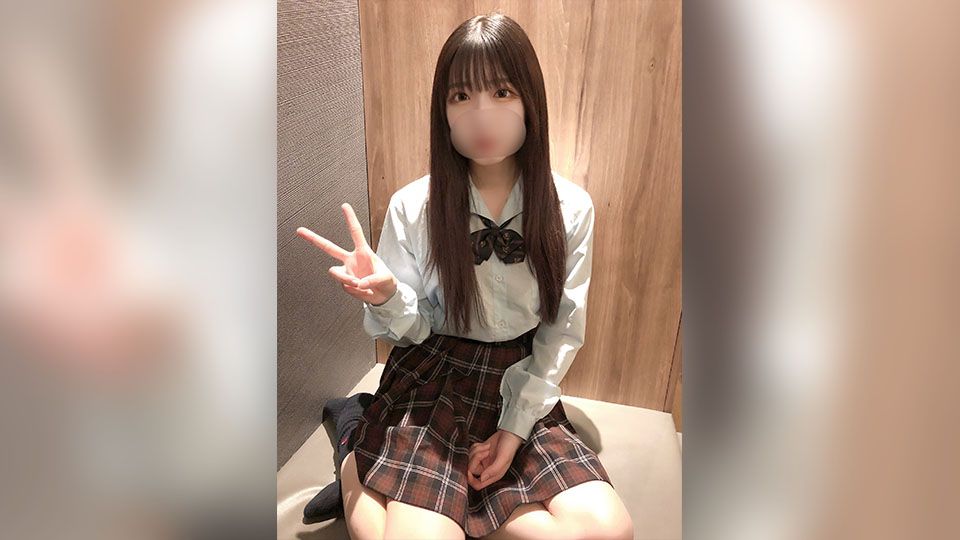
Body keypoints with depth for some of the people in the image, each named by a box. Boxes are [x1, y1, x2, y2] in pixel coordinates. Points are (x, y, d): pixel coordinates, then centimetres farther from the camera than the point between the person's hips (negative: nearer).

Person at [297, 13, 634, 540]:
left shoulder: (571, 209, -4)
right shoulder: (412, 206, -8)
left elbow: (564, 331, 0)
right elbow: (410, 332, -2)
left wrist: (515, 428, -7)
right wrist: (385, 296, -26)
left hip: (523, 383, 3)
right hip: (431, 378, -3)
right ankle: (353, 463, 8)